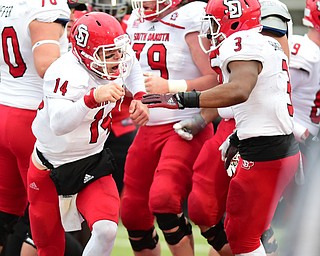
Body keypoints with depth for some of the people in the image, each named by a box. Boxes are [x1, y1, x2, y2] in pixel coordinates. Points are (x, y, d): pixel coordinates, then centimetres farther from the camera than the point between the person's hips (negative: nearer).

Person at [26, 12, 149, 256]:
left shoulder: (113, 67, -9)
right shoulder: (69, 75, -30)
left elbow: (132, 64, 20)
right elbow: (59, 124, -48)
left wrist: (139, 98, 5)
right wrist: (93, 97, -60)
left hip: (92, 163, 5)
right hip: (50, 171, -5)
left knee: (106, 230, -21)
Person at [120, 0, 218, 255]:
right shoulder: (137, 21, 11)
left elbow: (215, 79, -17)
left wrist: (168, 87, -23)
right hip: (147, 129, 8)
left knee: (163, 198, -26)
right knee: (133, 213, 9)